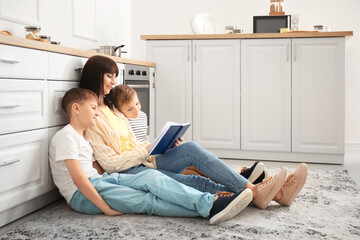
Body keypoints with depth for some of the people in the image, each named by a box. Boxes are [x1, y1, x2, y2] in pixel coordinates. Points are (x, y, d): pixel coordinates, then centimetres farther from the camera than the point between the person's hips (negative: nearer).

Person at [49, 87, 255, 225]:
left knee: (151, 176, -15)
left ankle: (210, 203, -27)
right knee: (147, 200, -25)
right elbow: (78, 178, -19)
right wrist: (106, 208, -21)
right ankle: (210, 207, -35)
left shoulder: (82, 137, 22)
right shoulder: (66, 136, -10)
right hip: (83, 196, -8)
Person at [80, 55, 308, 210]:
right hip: (127, 172, -7)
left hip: (143, 161, 7)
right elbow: (110, 162, -14)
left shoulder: (112, 108, 20)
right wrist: (146, 149, -14)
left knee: (191, 148, -17)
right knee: (191, 182, -27)